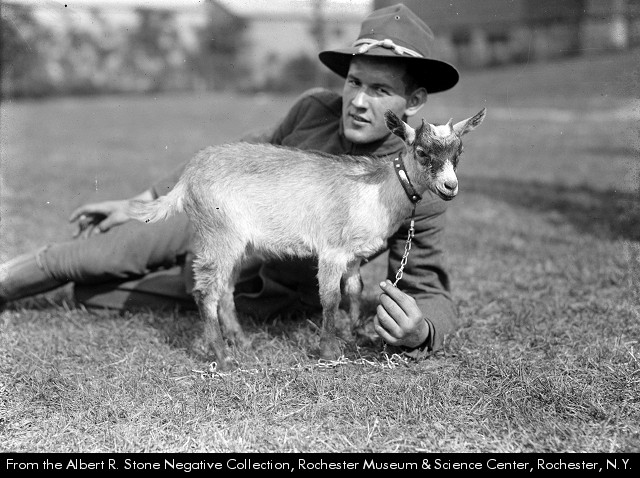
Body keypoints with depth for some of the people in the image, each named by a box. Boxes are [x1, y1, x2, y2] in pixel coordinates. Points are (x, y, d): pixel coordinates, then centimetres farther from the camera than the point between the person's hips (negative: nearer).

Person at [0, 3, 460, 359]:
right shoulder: (314, 108, -19)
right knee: (91, 256, 0)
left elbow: (431, 291, -22)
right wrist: (141, 201, 1)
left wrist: (419, 332, -49)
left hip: (264, 296, -2)